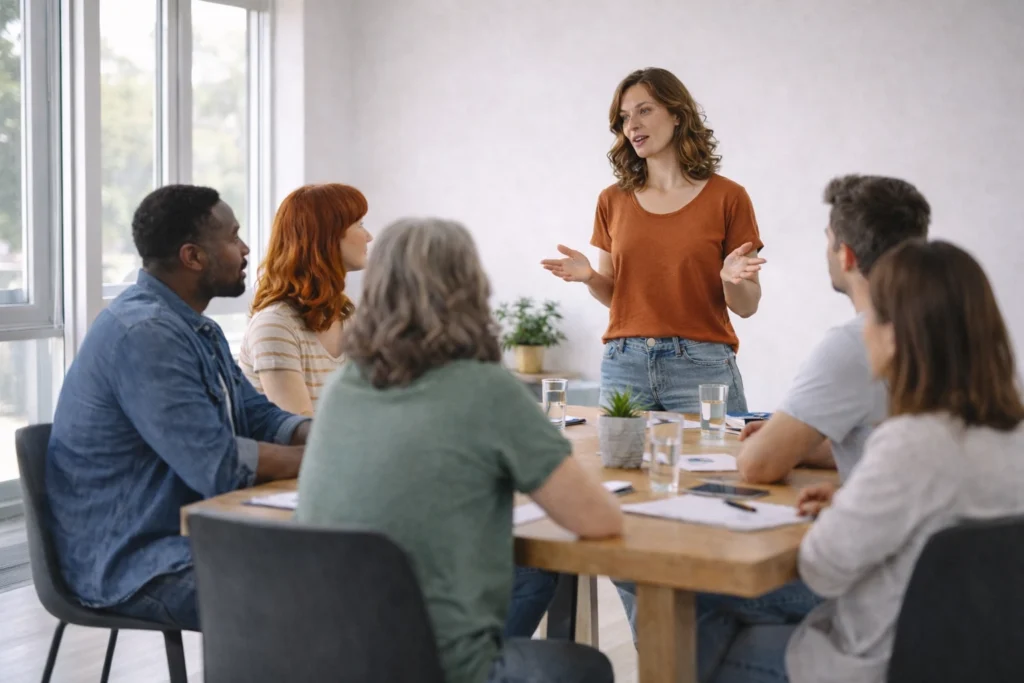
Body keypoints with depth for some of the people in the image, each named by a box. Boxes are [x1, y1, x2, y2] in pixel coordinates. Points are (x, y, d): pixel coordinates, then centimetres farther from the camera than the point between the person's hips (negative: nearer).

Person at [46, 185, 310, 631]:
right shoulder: (143, 334, -21)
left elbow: (260, 418, 13)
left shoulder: (198, 329, 13)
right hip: (134, 565, -10)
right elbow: (218, 465, -25)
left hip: (192, 536, 10)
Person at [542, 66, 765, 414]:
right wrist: (590, 277, -6)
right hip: (625, 366, 3)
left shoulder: (727, 197, -2)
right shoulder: (613, 201, 8)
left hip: (701, 367, -2)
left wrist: (732, 279, -19)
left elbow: (746, 306, 1)